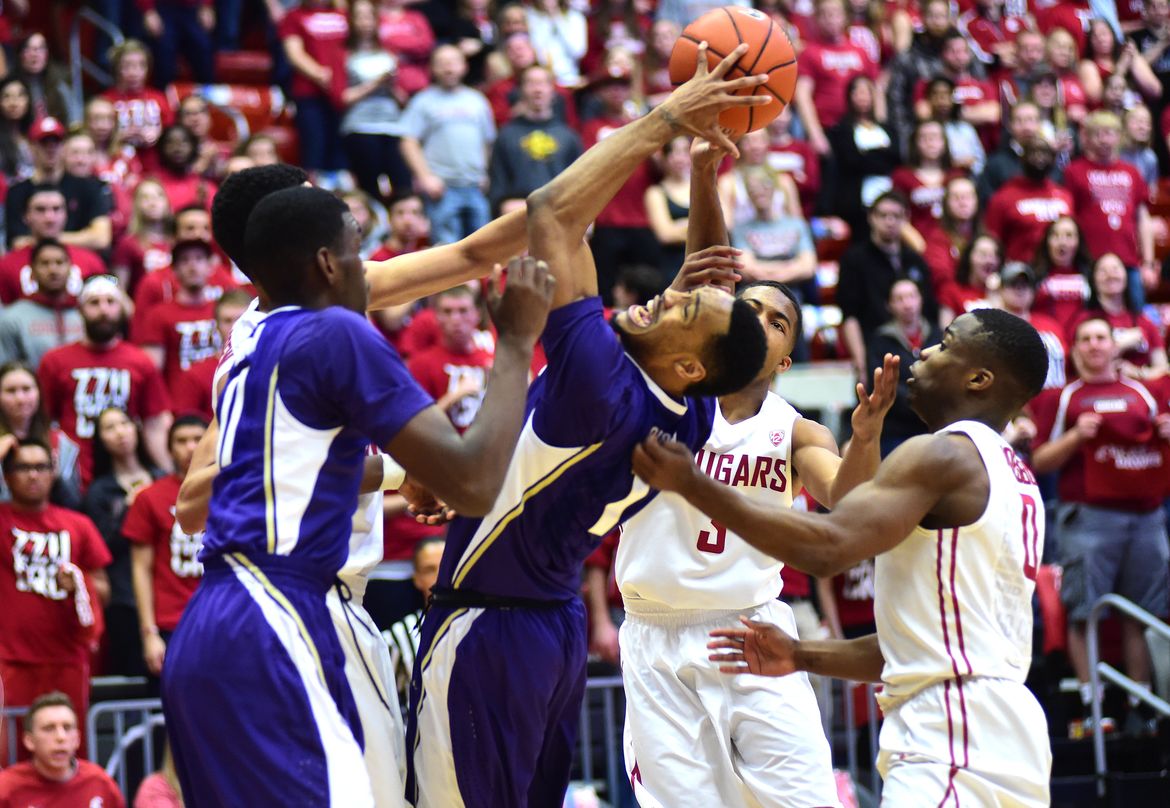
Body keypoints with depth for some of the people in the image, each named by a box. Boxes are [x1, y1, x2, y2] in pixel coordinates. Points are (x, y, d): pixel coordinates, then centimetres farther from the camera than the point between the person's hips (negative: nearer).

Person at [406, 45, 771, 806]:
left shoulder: (604, 389, -24)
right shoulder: (689, 420, -2)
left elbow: (553, 214, -23)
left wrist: (663, 122, -18)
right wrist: (707, 156, 6)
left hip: (485, 631, -9)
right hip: (556, 628, 9)